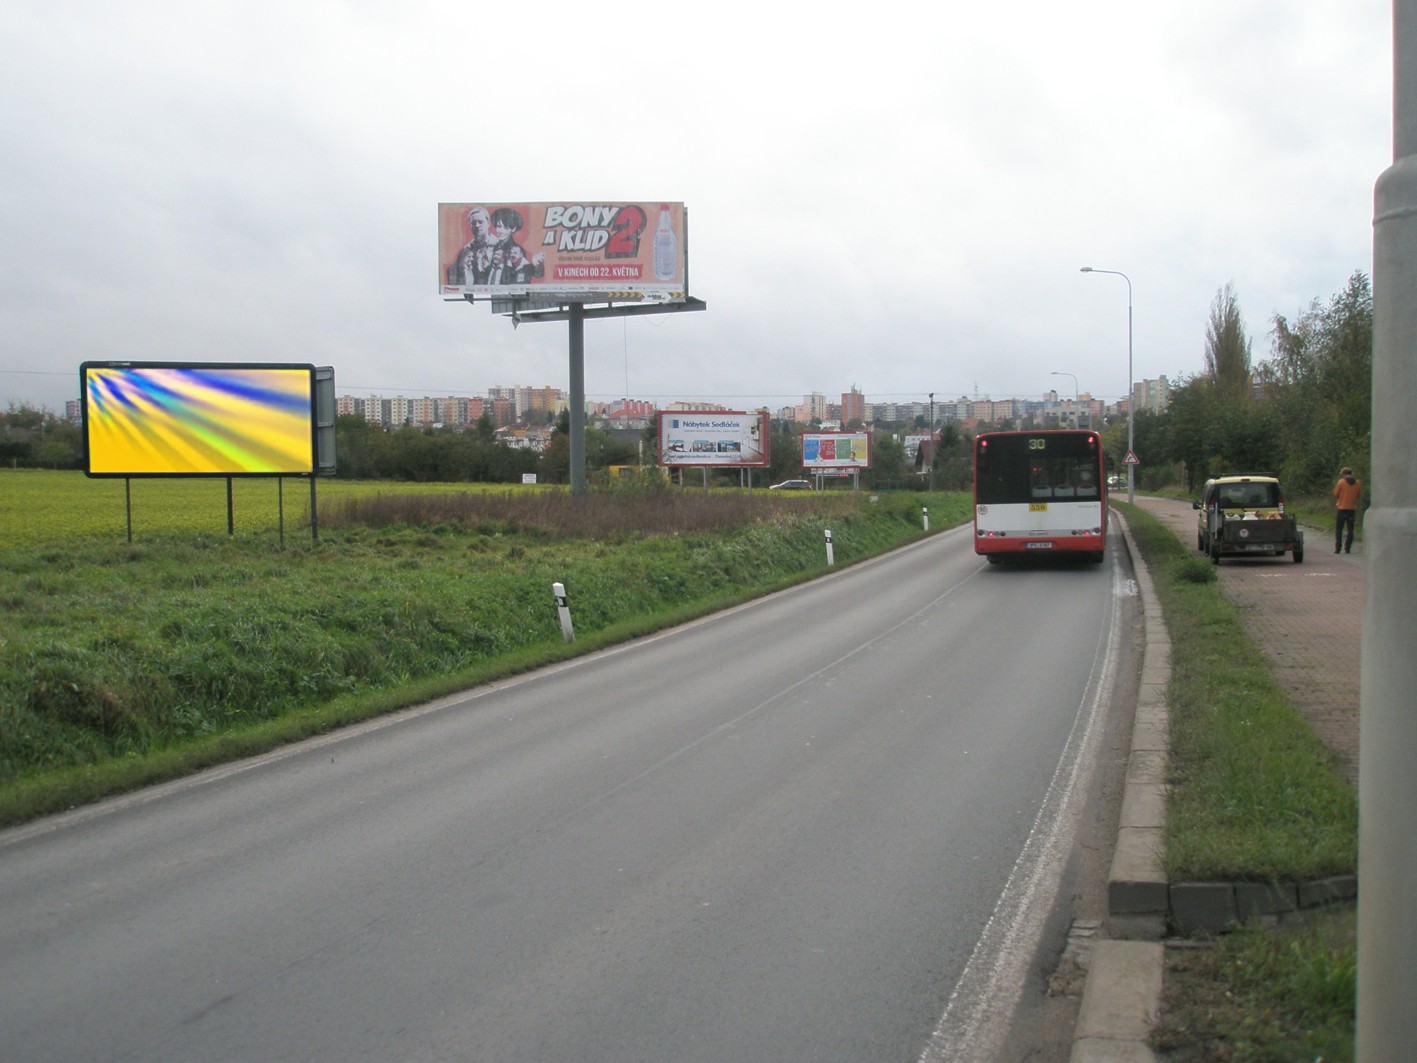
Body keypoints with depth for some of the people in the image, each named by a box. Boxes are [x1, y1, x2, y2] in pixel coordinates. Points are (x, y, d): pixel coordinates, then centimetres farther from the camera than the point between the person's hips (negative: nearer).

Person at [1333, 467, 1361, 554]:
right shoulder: (1358, 483, 3)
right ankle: (1347, 548, 3)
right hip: (1352, 508, 3)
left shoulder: (1341, 482, -8)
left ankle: (1337, 548, -3)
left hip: (1342, 508, -3)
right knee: (1350, 529, 7)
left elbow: (1336, 494, -2)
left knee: (1338, 529, 4)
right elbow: (1358, 495, 11)